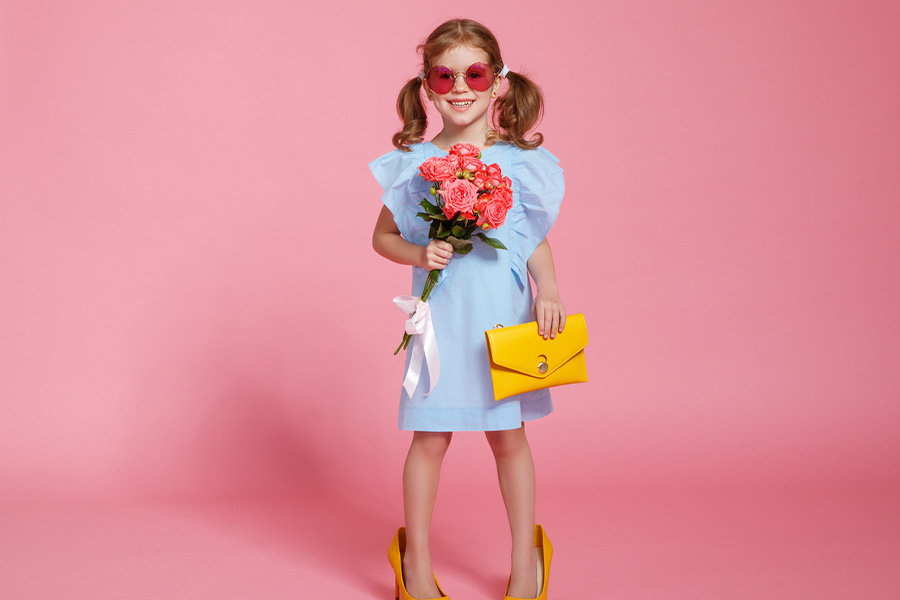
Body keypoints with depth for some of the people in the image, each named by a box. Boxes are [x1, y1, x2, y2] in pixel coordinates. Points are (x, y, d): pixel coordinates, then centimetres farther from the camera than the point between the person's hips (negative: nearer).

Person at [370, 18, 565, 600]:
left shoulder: (520, 159, 0)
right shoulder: (414, 163, -1)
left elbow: (537, 238, 6)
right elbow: (383, 236, 8)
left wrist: (548, 291, -9)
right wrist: (419, 255, -11)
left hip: (504, 317, 1)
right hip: (441, 318, 0)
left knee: (508, 434, 9)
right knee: (430, 437, 5)